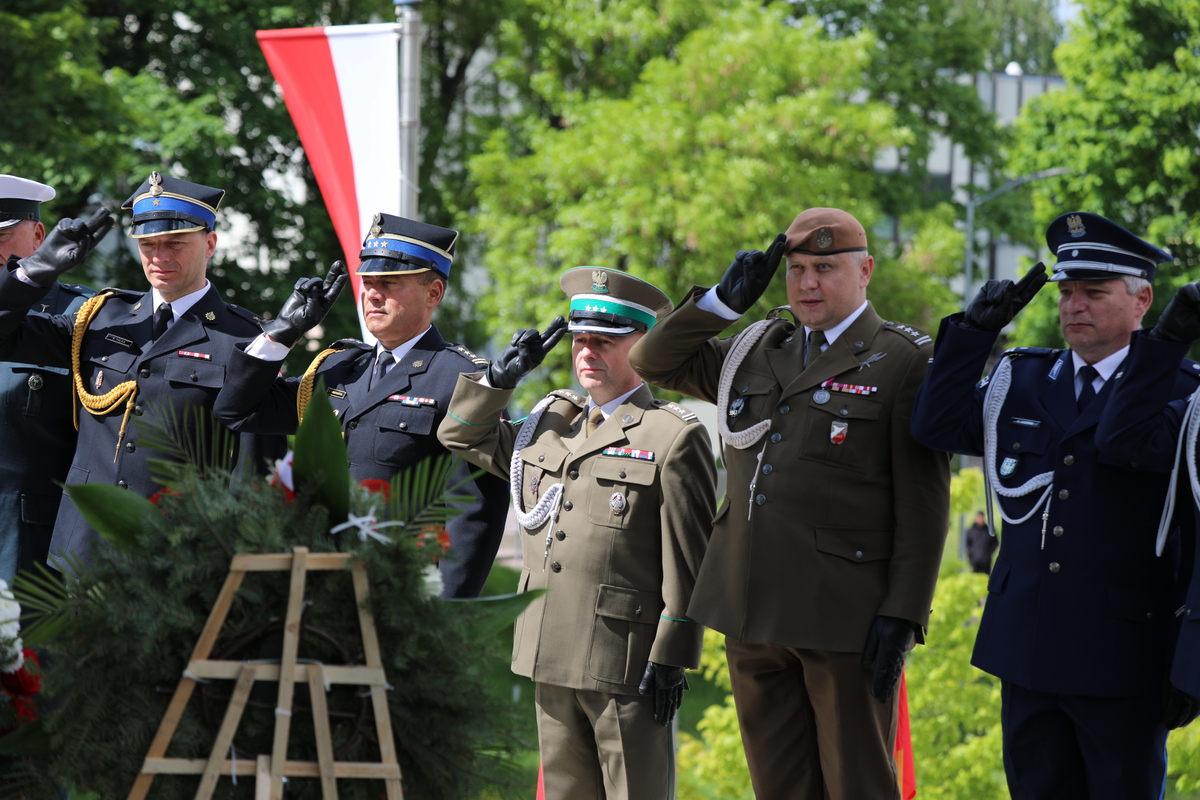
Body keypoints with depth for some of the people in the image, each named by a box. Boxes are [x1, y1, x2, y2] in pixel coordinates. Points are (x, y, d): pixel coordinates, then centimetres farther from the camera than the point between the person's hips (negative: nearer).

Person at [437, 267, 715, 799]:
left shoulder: (674, 436, -5)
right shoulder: (549, 424, 16)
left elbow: (688, 563, -8)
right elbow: (463, 435, 28)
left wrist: (670, 657, -13)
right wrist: (502, 374, 13)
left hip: (628, 665, -7)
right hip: (551, 657, 7)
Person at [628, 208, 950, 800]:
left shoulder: (904, 363, -3)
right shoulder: (755, 353, 16)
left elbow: (923, 506, -7)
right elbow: (654, 362, 19)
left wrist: (903, 614, -14)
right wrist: (722, 302, 4)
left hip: (845, 618, -6)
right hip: (754, 616, 6)